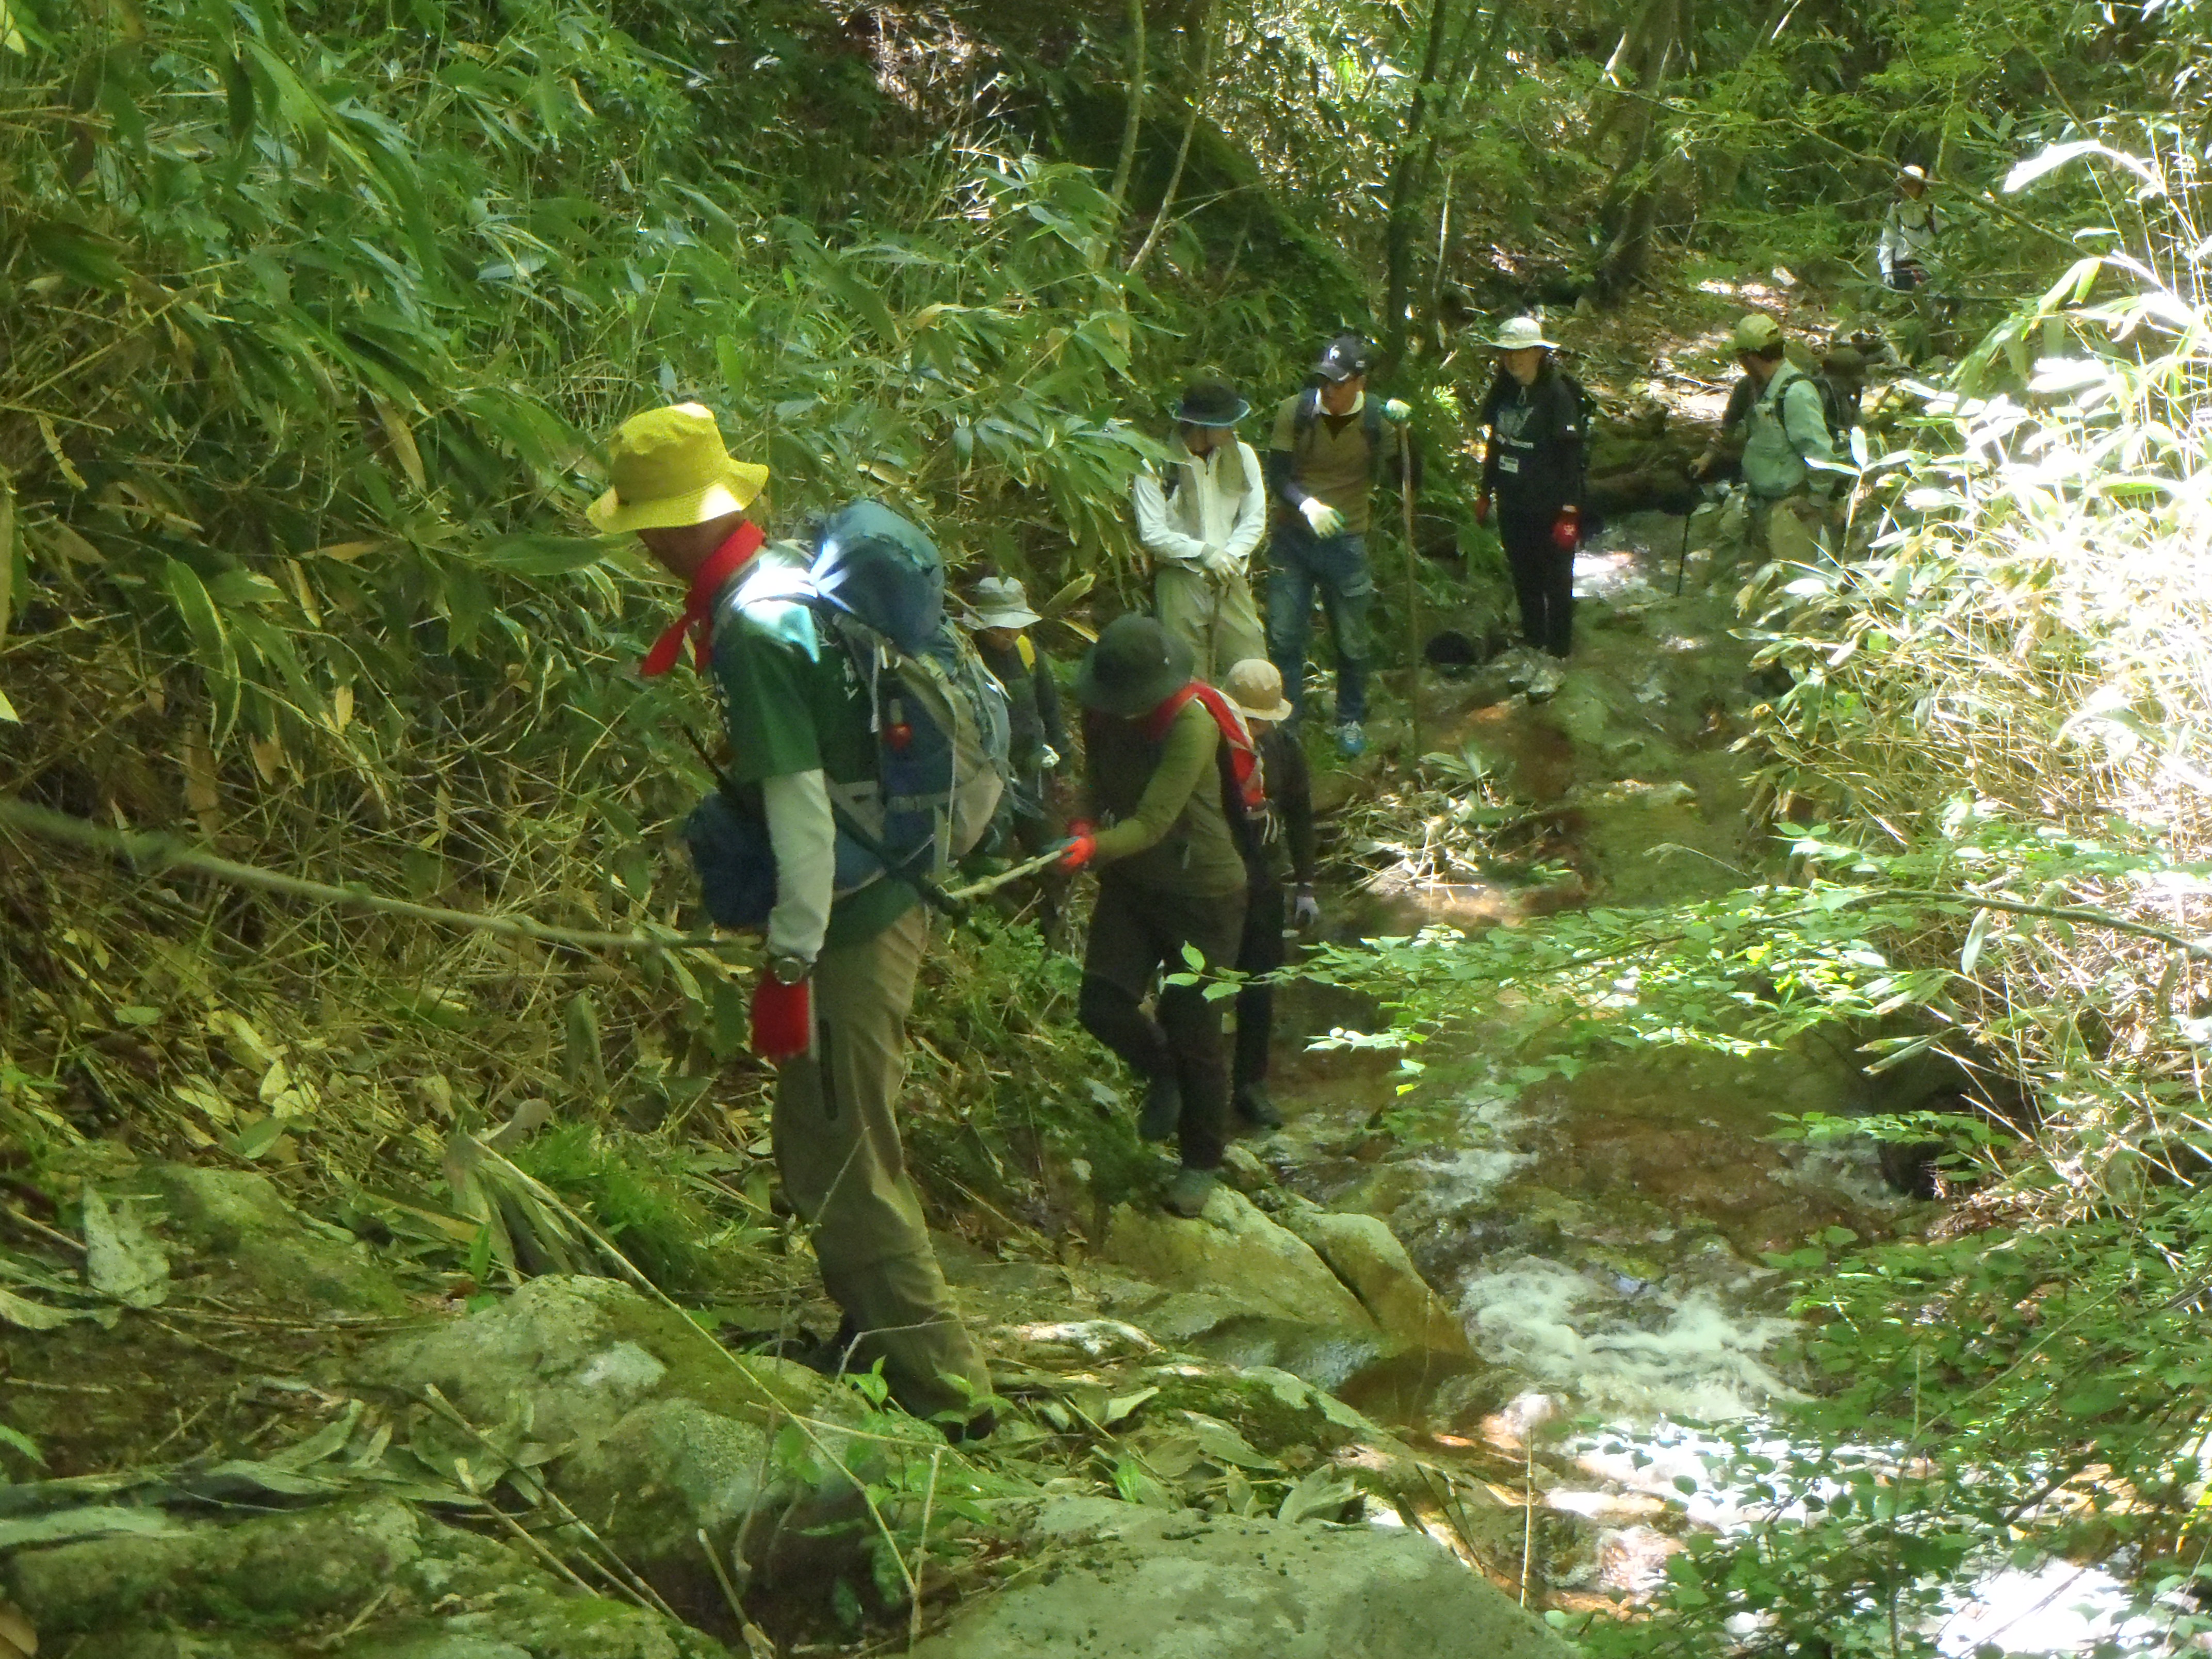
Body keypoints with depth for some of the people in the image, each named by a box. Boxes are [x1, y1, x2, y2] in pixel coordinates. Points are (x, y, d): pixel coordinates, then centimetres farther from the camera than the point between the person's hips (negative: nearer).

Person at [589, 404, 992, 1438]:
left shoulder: (750, 629, -22)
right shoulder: (791, 572, 7)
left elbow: (800, 807, -25)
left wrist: (790, 963, -21)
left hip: (845, 926, -10)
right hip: (883, 896, 10)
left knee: (845, 1167, -1)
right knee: (819, 1142, 23)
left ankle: (946, 1396, 7)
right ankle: (874, 1332, 39)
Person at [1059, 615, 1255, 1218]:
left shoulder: (1192, 723, -26)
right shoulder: (1102, 713, -6)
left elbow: (1153, 822, -31)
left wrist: (1095, 846, -45)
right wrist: (1087, 823, -8)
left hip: (1202, 891, -5)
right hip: (1131, 880, 6)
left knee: (1192, 1030, 1)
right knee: (1101, 1004, -8)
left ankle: (1201, 1162, 22)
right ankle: (1164, 1075, 24)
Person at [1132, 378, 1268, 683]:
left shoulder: (1241, 455, 5)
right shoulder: (1157, 466, -9)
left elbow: (1255, 520, 8)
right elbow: (1152, 533, -10)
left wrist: (1228, 556, -7)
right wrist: (1204, 552, -14)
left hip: (1230, 578, 4)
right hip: (1179, 580, -3)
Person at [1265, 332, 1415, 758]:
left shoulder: (1377, 421, -8)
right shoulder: (1295, 412, -9)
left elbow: (1411, 482, -8)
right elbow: (1277, 476, -11)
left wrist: (1406, 431, -21)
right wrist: (1307, 504, -30)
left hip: (1346, 543, 0)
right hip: (1293, 538, 0)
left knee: (1351, 642, 10)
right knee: (1283, 636, 3)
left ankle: (1351, 722, 29)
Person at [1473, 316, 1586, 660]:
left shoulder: (1557, 394, -15)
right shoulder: (1503, 390, 5)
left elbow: (1570, 456, -16)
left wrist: (1569, 511, -19)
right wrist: (1485, 493, 18)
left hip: (1549, 508, -6)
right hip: (1512, 504, 6)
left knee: (1556, 581, 4)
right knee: (1524, 579, 16)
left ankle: (1558, 651, 15)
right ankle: (1532, 642, 30)